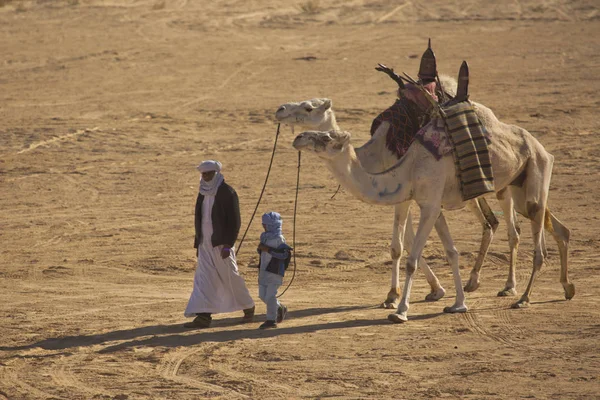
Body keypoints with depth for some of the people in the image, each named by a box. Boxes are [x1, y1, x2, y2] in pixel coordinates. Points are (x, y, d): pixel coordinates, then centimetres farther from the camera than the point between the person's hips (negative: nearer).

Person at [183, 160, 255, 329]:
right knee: (203, 278, -3)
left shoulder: (227, 193, -11)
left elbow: (234, 222, -13)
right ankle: (203, 316, -8)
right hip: (205, 244, 7)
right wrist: (198, 243, 16)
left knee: (231, 278, 2)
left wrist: (227, 245, -19)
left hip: (221, 244, -7)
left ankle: (248, 307, 23)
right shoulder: (204, 193, 11)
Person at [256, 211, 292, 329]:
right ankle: (280, 308, 33)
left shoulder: (279, 239, -14)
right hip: (264, 271, 9)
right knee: (262, 295, 12)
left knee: (270, 295, -10)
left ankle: (271, 320, -3)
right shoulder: (265, 236, 11)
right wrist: (260, 248, 2)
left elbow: (285, 254, -23)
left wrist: (268, 249, -26)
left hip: (275, 271, -9)